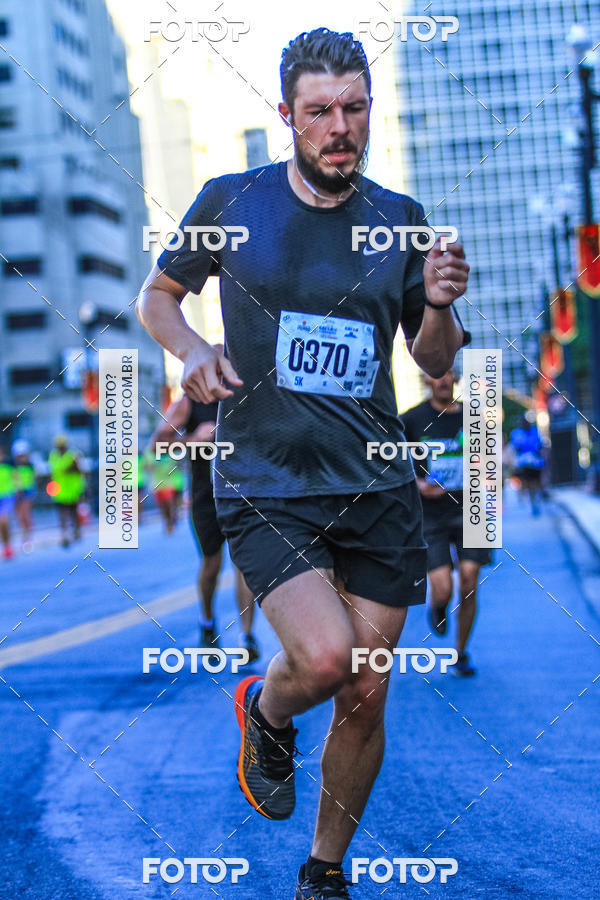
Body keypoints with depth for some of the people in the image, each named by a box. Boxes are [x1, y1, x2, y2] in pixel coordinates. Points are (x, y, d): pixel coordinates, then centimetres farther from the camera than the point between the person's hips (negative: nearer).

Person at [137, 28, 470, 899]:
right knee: (324, 656, -24)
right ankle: (265, 712, 14)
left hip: (377, 486, 3)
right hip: (264, 482, -3)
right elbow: (157, 294, 13)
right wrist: (191, 350, -7)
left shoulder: (399, 219, 6)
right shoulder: (231, 202, -1)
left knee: (364, 699, 6)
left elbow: (438, 365, 12)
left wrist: (439, 308, -10)